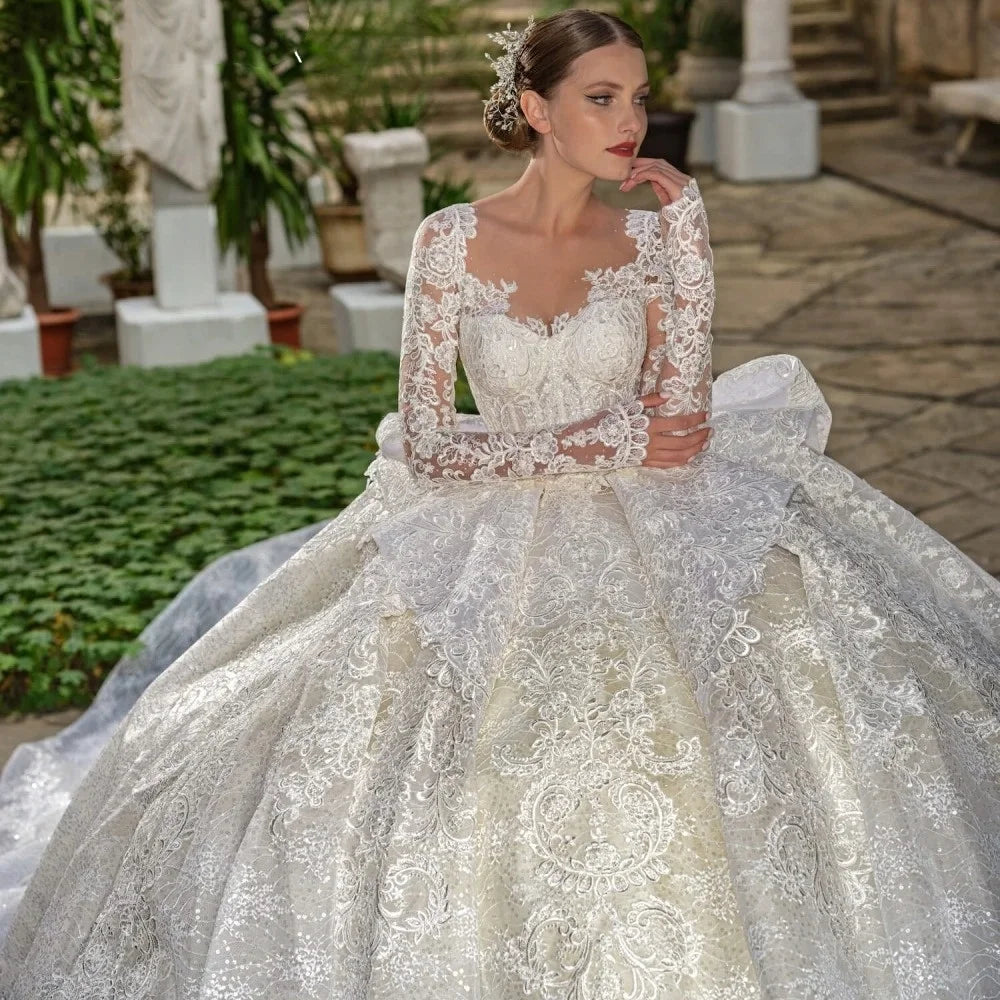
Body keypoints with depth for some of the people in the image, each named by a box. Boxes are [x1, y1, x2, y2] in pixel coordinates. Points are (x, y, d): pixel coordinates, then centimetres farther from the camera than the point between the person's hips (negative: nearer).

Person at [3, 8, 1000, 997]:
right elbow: (426, 443, -7)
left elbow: (678, 414, -8)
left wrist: (686, 231, -9)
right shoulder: (453, 239, -4)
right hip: (497, 534, -2)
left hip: (646, 531, 2)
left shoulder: (647, 234, 3)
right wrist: (597, 446, -11)